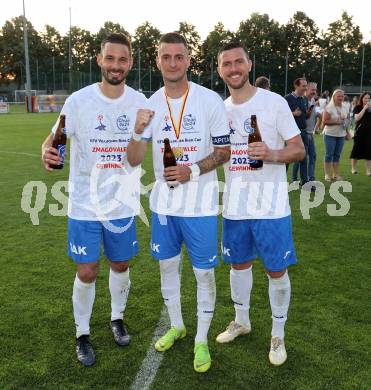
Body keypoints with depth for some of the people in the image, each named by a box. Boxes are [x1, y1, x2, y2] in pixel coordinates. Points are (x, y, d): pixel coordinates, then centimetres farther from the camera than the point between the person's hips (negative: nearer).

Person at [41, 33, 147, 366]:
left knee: (121, 265, 16)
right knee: (87, 272, 4)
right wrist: (47, 152, -29)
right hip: (85, 205, -2)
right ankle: (82, 334, 27)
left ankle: (117, 319, 41)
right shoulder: (79, 101, -10)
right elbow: (55, 138, -5)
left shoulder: (140, 103, -2)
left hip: (123, 204, 3)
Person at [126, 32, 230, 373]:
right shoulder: (150, 104, 1)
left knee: (204, 273, 4)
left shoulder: (210, 100, -9)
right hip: (163, 202, 4)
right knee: (167, 266, 16)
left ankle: (202, 340, 25)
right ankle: (176, 326, 39)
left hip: (200, 204, -3)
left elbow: (224, 152, -4)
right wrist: (139, 131, -22)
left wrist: (193, 171, -20)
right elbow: (134, 160, -2)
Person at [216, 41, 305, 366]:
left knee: (277, 270, 4)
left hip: (271, 205, -4)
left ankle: (278, 335, 26)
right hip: (234, 205, 4)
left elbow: (299, 149, -7)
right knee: (239, 263, 17)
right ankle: (241, 321, 39)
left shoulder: (274, 102, -7)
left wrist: (272, 154, -26)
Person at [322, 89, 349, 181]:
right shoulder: (329, 108, -9)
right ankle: (327, 174, 4)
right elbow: (324, 121, -14)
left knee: (337, 155, 9)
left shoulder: (344, 108, 11)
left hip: (341, 135, 6)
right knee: (329, 154, -2)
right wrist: (336, 122, -19)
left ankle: (336, 174, 16)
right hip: (330, 135, -6)